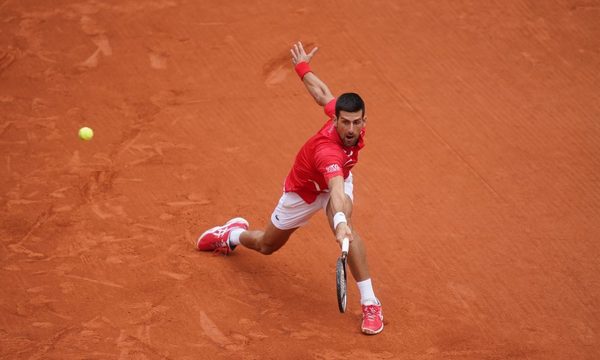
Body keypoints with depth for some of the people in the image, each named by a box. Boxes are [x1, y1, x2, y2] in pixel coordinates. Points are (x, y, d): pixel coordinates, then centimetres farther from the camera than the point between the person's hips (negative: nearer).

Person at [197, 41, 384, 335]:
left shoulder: (352, 118, -29)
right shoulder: (328, 151, -48)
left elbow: (322, 94, -10)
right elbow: (336, 190, -68)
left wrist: (303, 67, 8)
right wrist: (339, 223, -85)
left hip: (337, 179, 4)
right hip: (303, 193, -4)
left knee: (345, 224, -30)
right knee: (267, 245, 21)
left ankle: (369, 304, -23)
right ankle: (233, 234, 58)